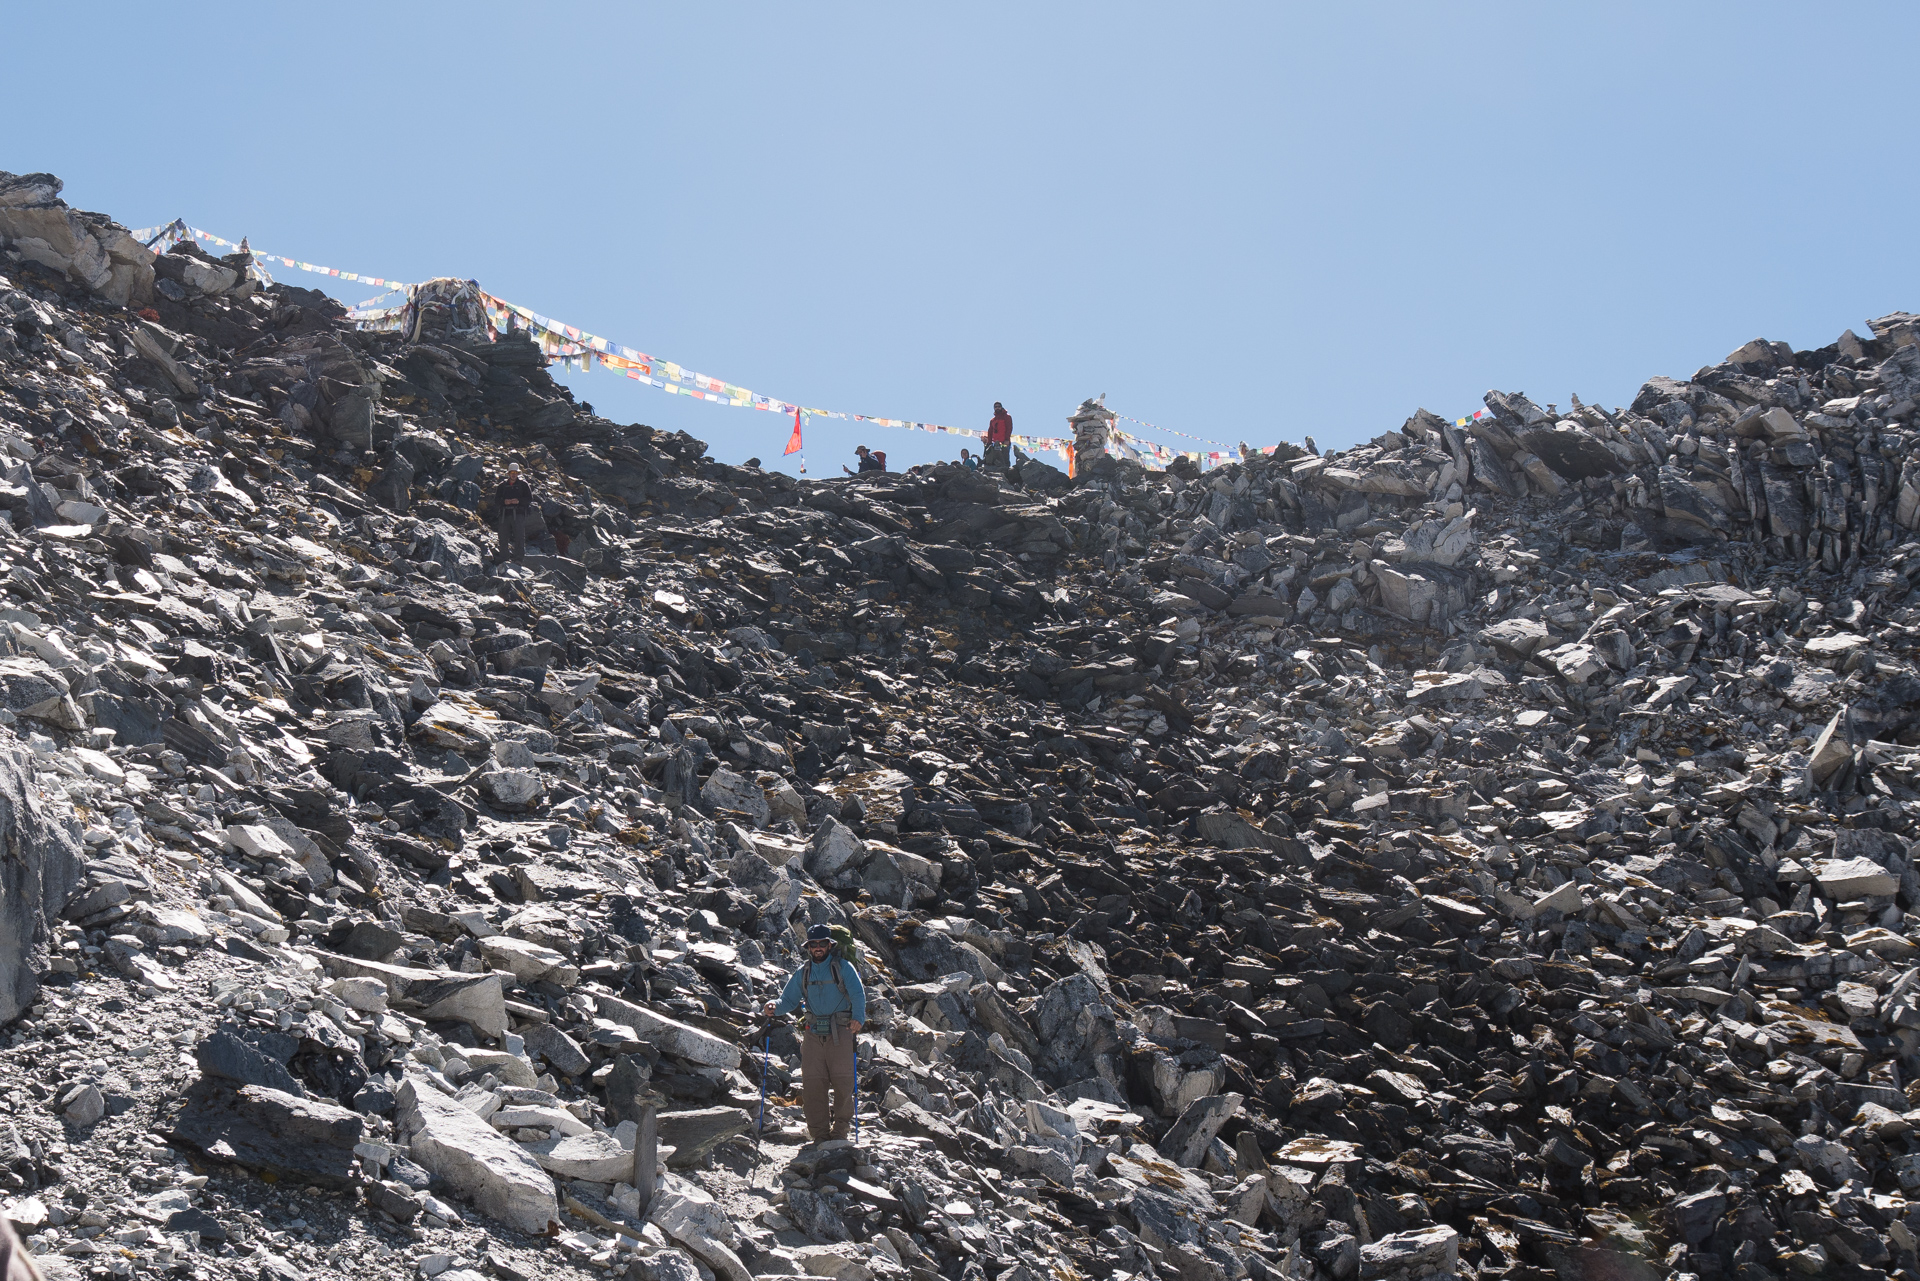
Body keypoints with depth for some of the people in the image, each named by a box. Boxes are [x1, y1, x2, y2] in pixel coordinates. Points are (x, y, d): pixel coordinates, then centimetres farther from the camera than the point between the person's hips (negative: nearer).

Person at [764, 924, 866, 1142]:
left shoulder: (843, 967, 2)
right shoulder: (803, 972, 15)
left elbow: (858, 994, -9)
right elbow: (789, 1000, 14)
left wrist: (858, 1018, -27)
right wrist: (775, 1007, -9)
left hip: (840, 1032, -3)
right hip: (813, 1033, 3)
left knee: (843, 1082, -5)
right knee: (812, 1084, -4)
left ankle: (840, 1129, 8)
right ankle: (820, 1133, 3)